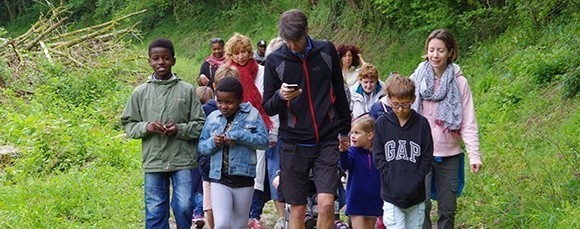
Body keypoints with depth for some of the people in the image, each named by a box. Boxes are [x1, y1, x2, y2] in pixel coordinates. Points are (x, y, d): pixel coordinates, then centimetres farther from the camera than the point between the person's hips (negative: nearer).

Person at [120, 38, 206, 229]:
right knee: (155, 212, 6)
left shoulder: (187, 90, 1)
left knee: (184, 206, -5)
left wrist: (179, 130, -14)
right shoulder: (140, 93, 6)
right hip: (153, 161, 2)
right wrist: (146, 127, -9)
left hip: (182, 160, -2)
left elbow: (200, 125, 3)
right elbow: (128, 124, 10)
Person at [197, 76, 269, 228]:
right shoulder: (212, 118, 4)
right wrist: (213, 142, -13)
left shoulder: (252, 115, -3)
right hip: (219, 179, 0)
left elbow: (264, 141, -10)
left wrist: (238, 136, -20)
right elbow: (201, 147, 9)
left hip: (244, 179, 0)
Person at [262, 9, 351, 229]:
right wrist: (280, 96, -21)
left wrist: (344, 129, 20)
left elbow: (339, 93, 15)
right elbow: (267, 108, 1)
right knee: (298, 209, 4)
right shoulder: (275, 61, -3)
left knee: (326, 203, -12)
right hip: (293, 144, 0)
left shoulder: (326, 51, 2)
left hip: (327, 140, 0)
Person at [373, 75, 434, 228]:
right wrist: (391, 182, -10)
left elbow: (427, 157, 2)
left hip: (416, 195, 1)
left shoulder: (422, 123, 2)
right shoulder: (382, 123, 2)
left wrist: (415, 182, -9)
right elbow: (378, 156, 1)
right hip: (391, 195, -1)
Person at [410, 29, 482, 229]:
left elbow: (468, 122, -2)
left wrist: (474, 154, -10)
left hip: (449, 154, 1)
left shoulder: (459, 83, -1)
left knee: (447, 209, 8)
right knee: (422, 206, -9)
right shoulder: (417, 79, 0)